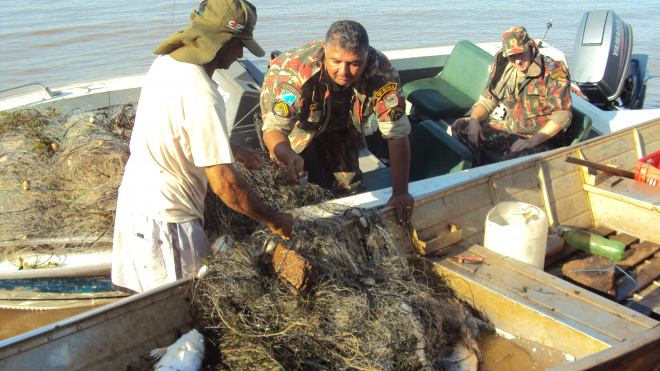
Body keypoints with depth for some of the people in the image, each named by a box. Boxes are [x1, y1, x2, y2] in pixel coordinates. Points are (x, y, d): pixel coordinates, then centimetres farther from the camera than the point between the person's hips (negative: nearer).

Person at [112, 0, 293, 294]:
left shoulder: (165, 63, 1)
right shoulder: (203, 98, -27)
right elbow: (224, 184, -25)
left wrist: (235, 151, 27)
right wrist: (274, 221, -12)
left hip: (133, 196, 10)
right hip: (165, 220, -9)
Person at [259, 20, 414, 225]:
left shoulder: (381, 72, -36)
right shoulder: (296, 72, -44)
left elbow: (397, 133, -34)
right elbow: (274, 129, -44)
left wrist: (400, 191, -40)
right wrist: (290, 158, -67)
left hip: (339, 123, 3)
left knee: (349, 186, 0)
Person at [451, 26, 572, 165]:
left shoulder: (554, 72, -15)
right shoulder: (504, 70, 2)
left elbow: (562, 116, -18)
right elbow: (487, 101, 10)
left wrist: (532, 141, -27)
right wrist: (474, 119, -13)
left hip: (543, 137, -6)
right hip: (510, 130, 6)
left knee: (510, 160, -39)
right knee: (459, 127, -5)